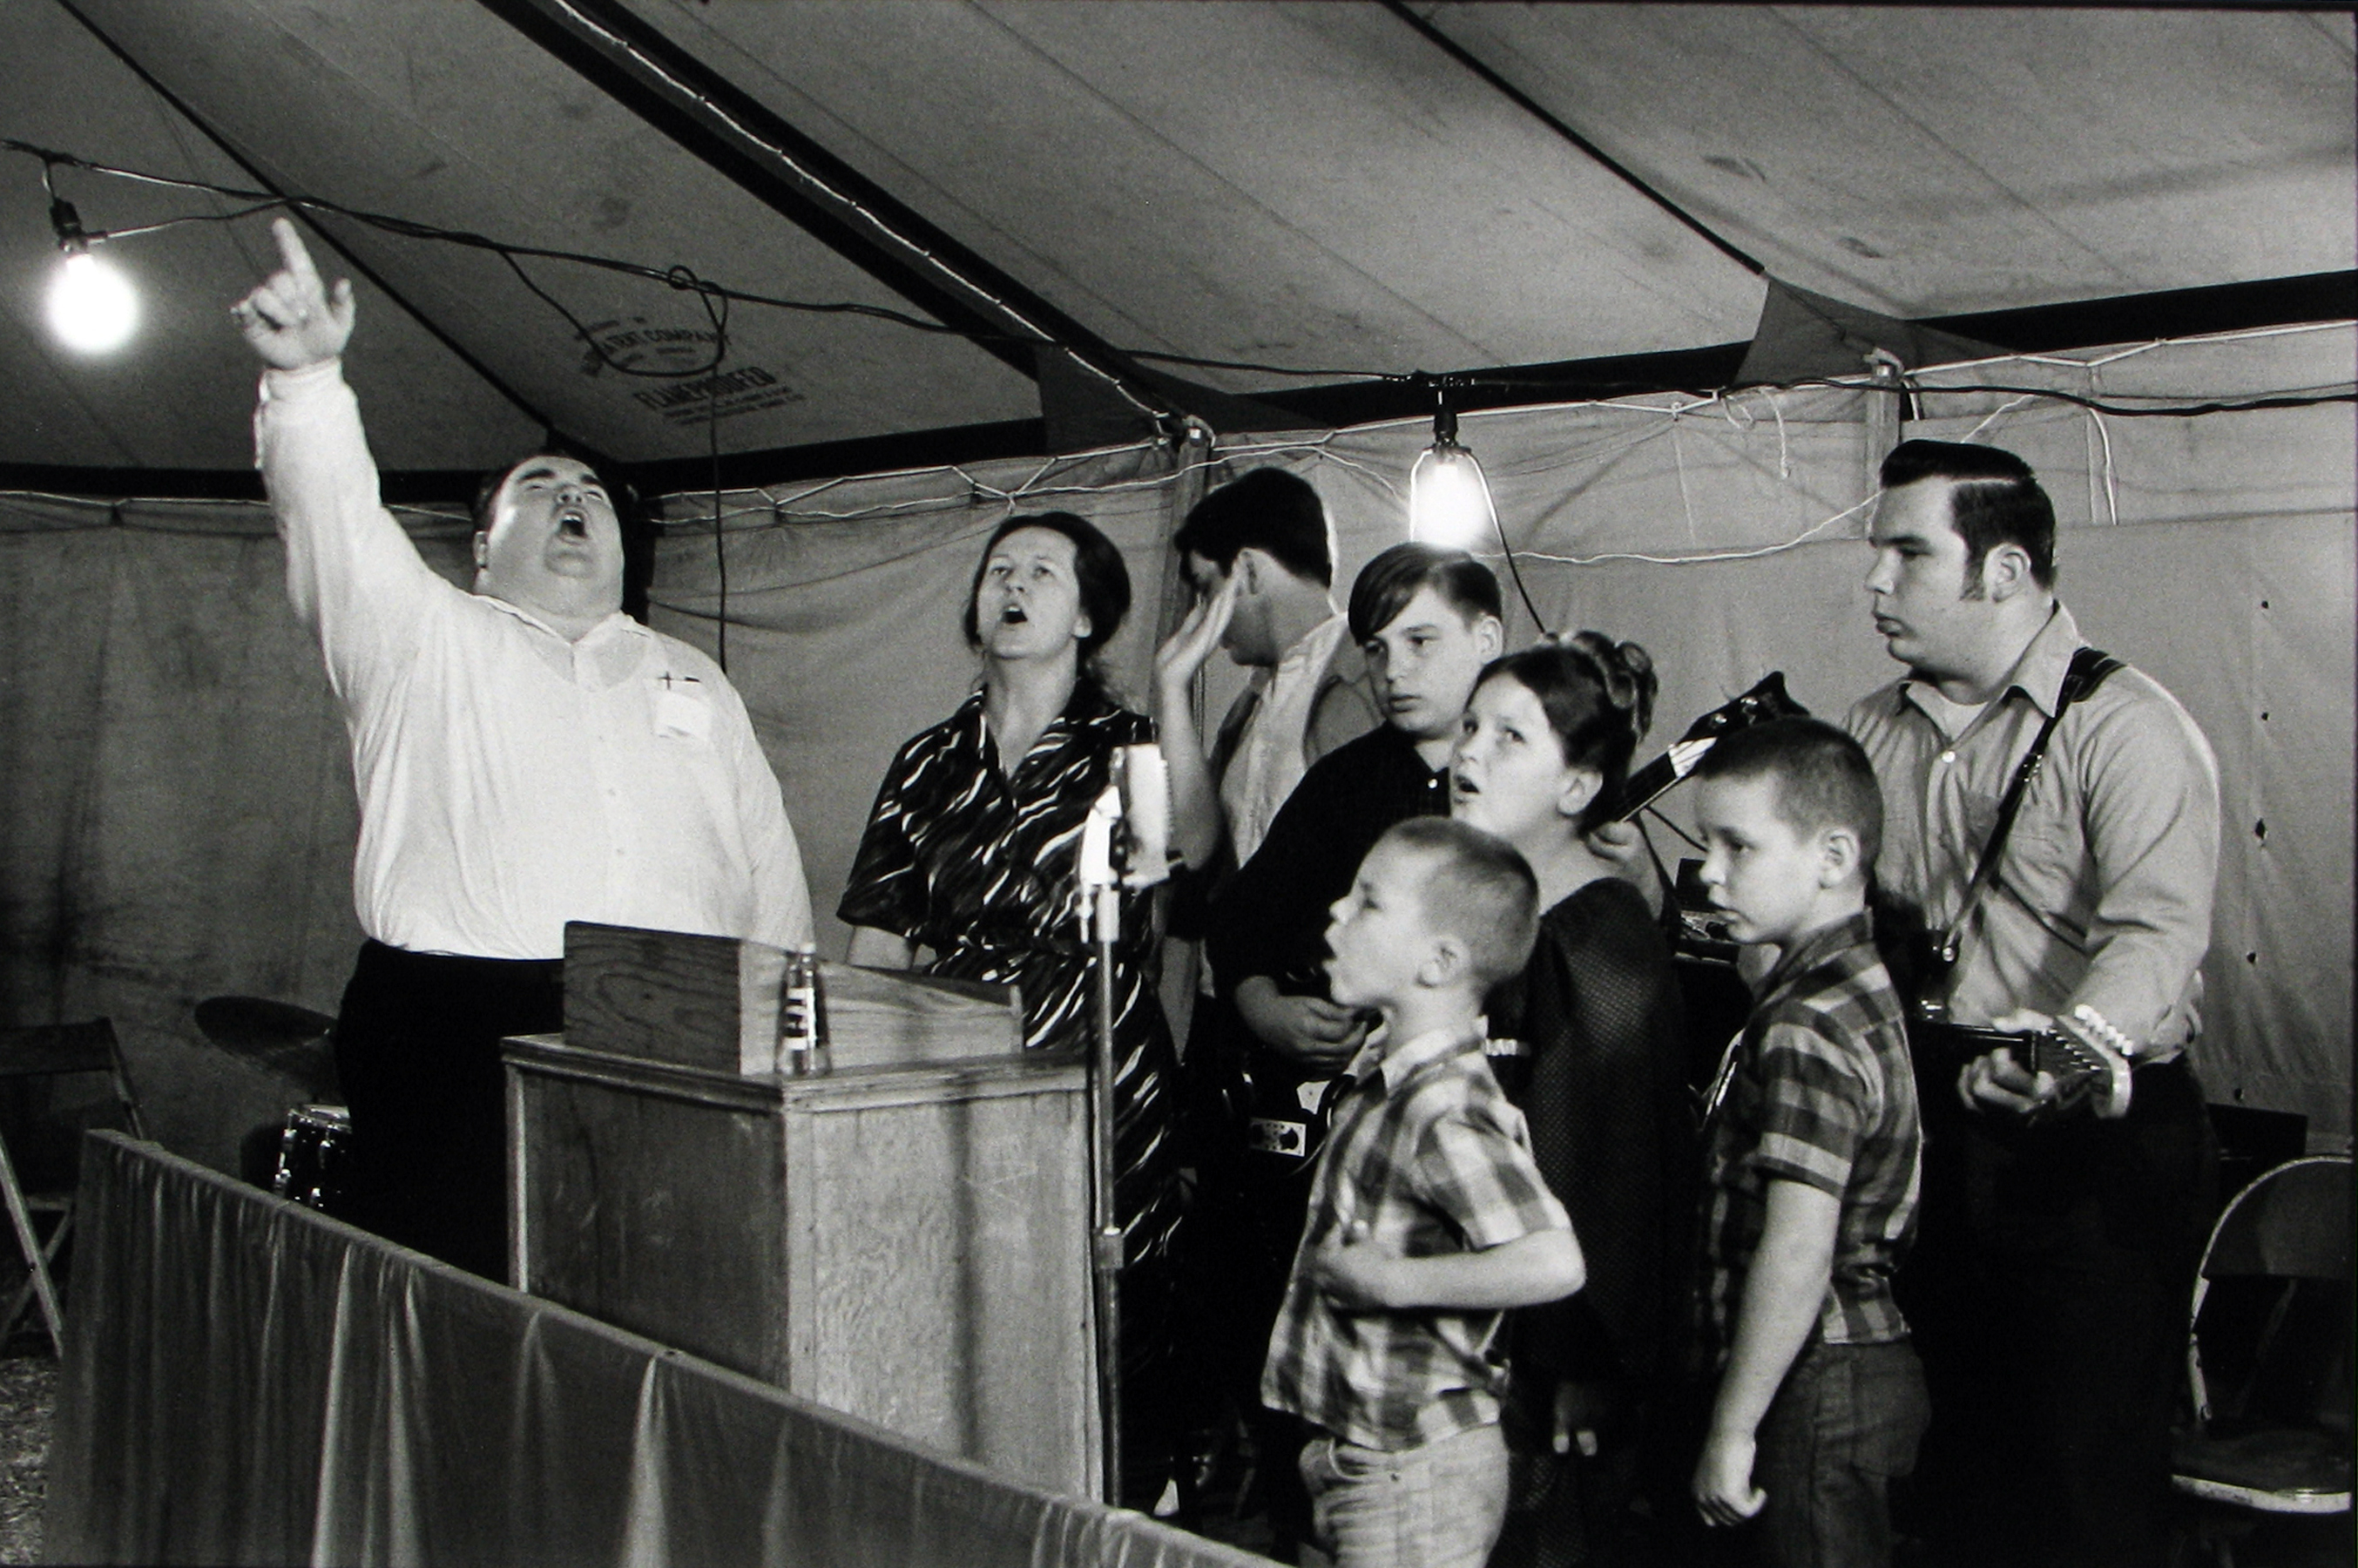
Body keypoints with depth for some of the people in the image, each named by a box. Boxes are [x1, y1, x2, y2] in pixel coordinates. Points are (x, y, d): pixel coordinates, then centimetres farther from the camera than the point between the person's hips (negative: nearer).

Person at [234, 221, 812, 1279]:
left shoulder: (696, 684, 25)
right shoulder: (424, 643, 15)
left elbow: (771, 869, 21)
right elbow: (336, 523, -4)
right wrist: (306, 378, -22)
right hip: (453, 1030, -2)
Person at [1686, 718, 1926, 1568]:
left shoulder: (1807, 1028, -21)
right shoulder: (1858, 984, 10)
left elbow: (1798, 1251, -24)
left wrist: (1732, 1430, -19)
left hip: (1818, 1384, -10)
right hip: (1860, 1362, 10)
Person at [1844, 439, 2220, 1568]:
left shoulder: (2126, 727, -10)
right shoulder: (1873, 732, 12)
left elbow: (2157, 928, -24)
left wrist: (2070, 1043, -41)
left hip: (2099, 1143, -6)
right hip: (1933, 1128, 6)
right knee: (1953, 1458, 14)